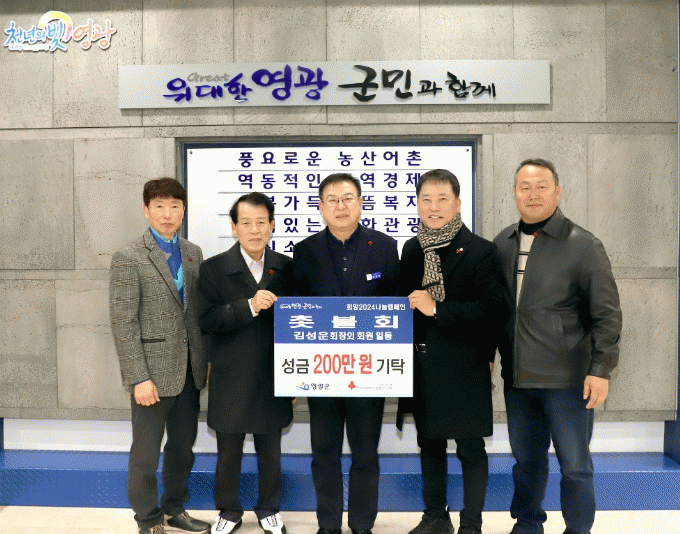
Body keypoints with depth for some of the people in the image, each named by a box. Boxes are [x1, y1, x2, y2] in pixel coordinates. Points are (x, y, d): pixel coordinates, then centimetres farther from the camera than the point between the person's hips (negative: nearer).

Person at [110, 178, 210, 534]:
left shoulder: (193, 253, 8)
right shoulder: (129, 258, -10)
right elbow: (123, 323, -13)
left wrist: (206, 359, 8)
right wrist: (139, 378, -16)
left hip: (189, 369, 6)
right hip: (153, 370, -6)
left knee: (183, 444, 18)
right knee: (146, 451, 8)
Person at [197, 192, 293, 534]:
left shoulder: (286, 268, 0)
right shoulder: (213, 269, -6)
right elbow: (207, 320, -15)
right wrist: (249, 306, -27)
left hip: (272, 379, 2)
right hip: (230, 381, -1)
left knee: (270, 452, 17)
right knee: (228, 453, 15)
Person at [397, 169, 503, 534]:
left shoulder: (481, 251, -9)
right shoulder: (411, 249, 9)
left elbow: (490, 310, -17)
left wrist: (437, 309, -21)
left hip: (464, 367, -5)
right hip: (422, 367, 6)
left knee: (470, 449, 7)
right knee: (429, 444, 18)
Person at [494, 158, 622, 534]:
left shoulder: (583, 245, -7)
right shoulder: (503, 243, 6)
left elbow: (607, 313, -7)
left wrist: (600, 368, -12)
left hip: (567, 378, -4)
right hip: (517, 377, 4)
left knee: (575, 465, 7)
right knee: (526, 459, 18)